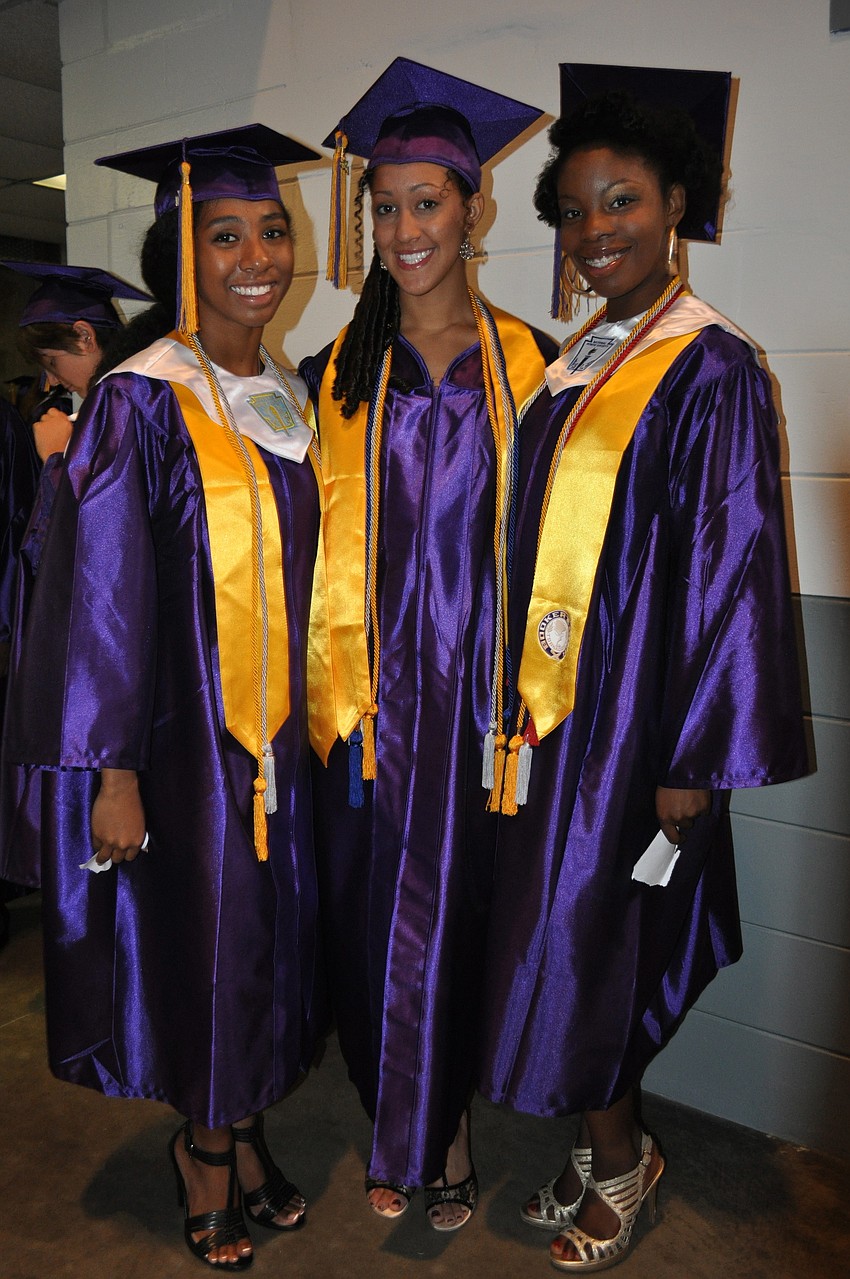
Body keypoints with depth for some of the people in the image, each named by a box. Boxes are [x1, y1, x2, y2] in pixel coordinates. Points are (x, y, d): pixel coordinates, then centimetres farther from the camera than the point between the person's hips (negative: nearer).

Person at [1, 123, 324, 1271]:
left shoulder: (289, 398, 8)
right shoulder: (142, 403, -12)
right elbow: (101, 595, -14)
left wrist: (308, 722, 12)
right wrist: (112, 770, -16)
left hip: (275, 733, 6)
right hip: (182, 734, -6)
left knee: (265, 939, 16)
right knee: (200, 942, 8)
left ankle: (238, 1128, 38)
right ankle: (208, 1147, 34)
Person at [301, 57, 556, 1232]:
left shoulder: (524, 364, 4)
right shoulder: (338, 375, 5)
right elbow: (317, 541, 4)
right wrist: (336, 689, -4)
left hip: (479, 684, 0)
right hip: (374, 690, 1)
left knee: (463, 906, 8)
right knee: (374, 908, 7)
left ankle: (444, 1128, 29)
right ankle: (394, 1126, 28)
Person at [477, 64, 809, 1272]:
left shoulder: (711, 368, -11)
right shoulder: (573, 368, 11)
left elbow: (734, 563, -15)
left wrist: (698, 758, -16)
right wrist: (520, 696, 12)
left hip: (635, 716, -7)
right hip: (556, 707, 7)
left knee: (586, 939, 3)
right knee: (560, 934, 15)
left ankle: (618, 1160, 30)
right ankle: (610, 1140, 37)